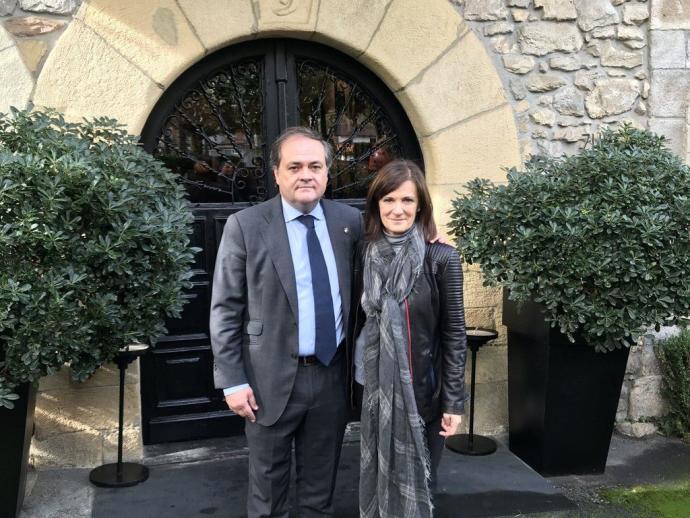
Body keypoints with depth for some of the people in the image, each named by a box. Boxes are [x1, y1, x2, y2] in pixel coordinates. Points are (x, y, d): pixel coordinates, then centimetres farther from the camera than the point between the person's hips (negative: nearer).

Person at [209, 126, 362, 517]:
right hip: (272, 378, -3)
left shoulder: (350, 221, 1)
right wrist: (233, 381, -10)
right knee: (269, 482, 15)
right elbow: (225, 310, -7)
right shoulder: (246, 226, -8)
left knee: (322, 482, 19)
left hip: (332, 375, 3)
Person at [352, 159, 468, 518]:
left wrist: (453, 402, -9)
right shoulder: (366, 255, 0)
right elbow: (360, 322, 9)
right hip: (376, 389, 3)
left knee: (414, 480, 12)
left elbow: (454, 334, -8)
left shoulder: (441, 259, -11)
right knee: (377, 475, 16)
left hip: (422, 390, -3)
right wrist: (358, 378, 10)